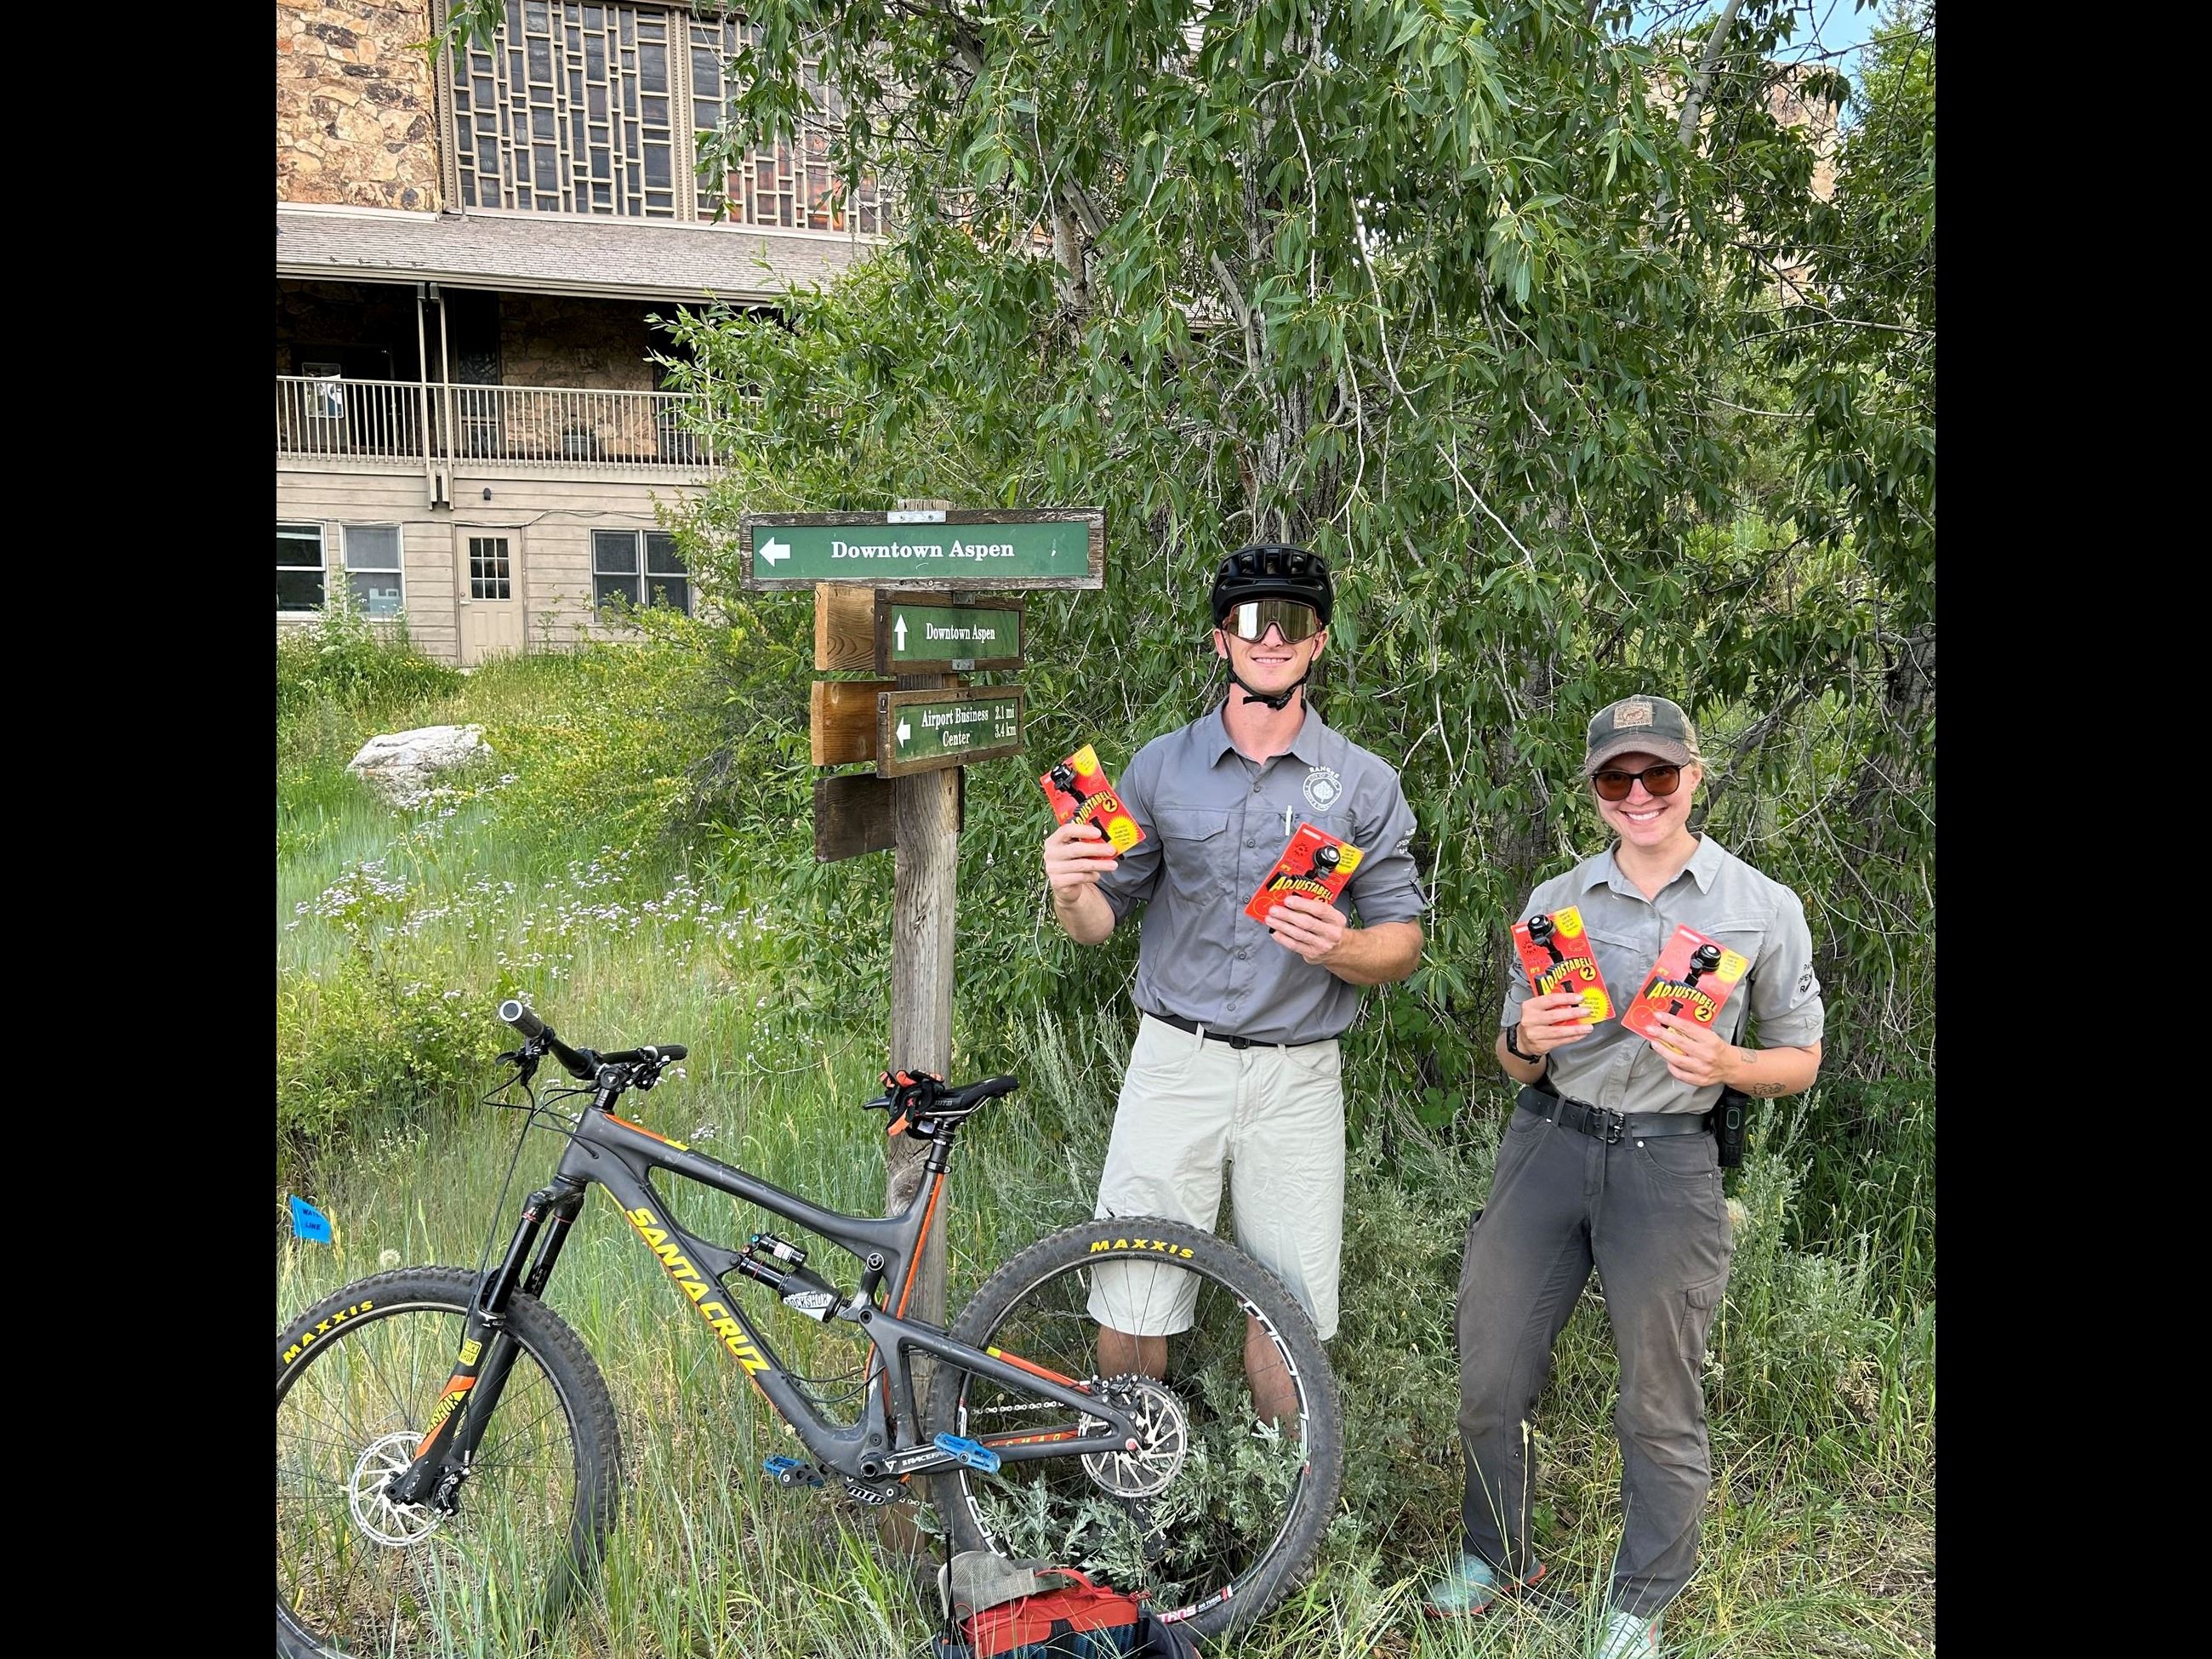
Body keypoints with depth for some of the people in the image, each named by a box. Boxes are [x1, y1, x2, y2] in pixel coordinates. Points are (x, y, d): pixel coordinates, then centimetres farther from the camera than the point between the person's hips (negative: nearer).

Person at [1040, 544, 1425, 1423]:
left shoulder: (1366, 783, 2)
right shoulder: (1161, 766, 3)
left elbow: (1404, 944, 3)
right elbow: (1101, 921, 6)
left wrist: (1338, 947, -19)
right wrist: (1070, 893, -18)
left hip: (1297, 1078, 0)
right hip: (1174, 1062, 0)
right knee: (1128, 1307, 3)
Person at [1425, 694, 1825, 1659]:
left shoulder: (1764, 908, 0)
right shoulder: (1553, 902, 7)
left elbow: (1801, 1059, 6)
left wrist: (1724, 1062, -15)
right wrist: (1523, 1040, -11)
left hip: (1667, 1160, -2)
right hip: (1546, 1144, 3)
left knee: (1659, 1408, 5)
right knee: (1491, 1380, 8)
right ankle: (1495, 1561, 32)